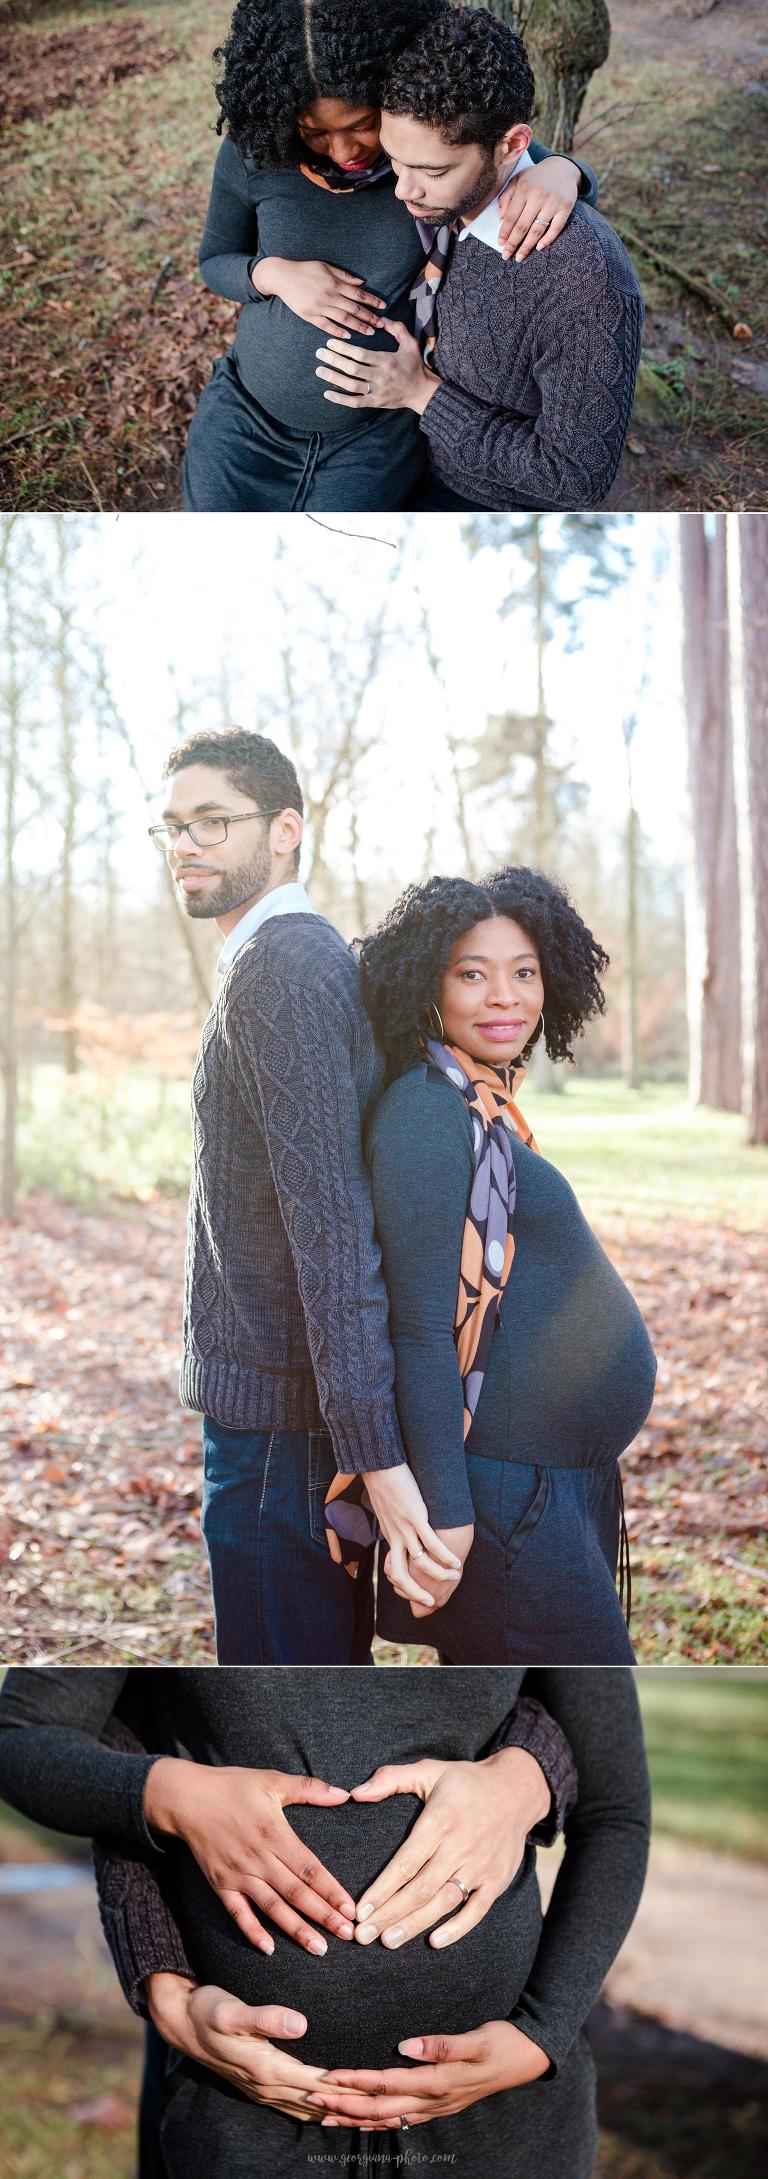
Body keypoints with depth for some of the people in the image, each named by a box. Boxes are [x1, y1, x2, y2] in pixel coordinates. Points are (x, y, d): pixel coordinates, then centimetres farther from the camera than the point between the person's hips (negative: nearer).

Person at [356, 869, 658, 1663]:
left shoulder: (490, 1112, 13)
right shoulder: (428, 1112, -15)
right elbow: (421, 1327, -20)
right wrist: (443, 1509, -22)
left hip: (563, 1486, 9)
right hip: (503, 1496, -9)